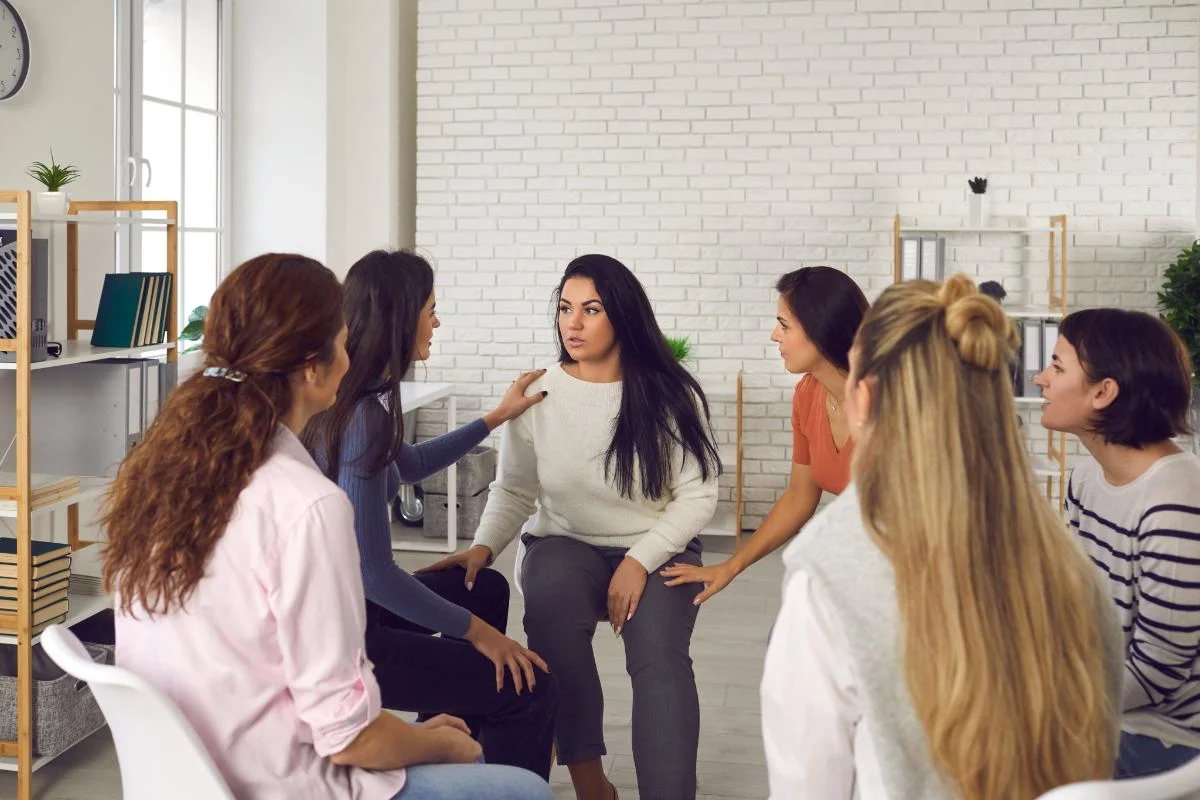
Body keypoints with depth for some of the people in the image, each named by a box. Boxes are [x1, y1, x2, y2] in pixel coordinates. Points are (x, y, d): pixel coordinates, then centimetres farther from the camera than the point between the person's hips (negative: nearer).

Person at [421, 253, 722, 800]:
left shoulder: (670, 395, -5)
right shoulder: (537, 395, -2)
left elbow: (697, 495, -4)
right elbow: (513, 490, 6)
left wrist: (640, 561, -16)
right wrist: (484, 547, -13)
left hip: (657, 550, 0)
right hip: (566, 545, 1)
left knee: (659, 655, -29)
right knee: (550, 601, -33)